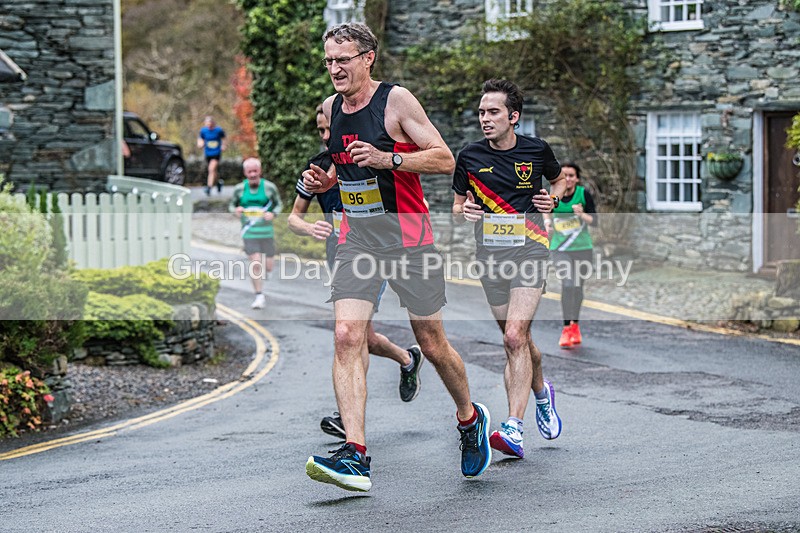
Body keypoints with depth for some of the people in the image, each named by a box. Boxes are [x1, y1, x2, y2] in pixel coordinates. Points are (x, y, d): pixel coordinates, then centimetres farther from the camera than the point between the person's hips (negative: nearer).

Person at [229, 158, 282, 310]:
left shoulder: (269, 187, -3)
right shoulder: (239, 189, 0)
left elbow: (279, 204, 8)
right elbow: (231, 205, 13)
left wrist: (273, 214, -13)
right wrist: (235, 210, -11)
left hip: (266, 232, 0)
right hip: (249, 232, 0)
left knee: (268, 266, 5)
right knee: (255, 264, -11)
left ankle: (263, 270, 44)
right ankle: (259, 296, 2)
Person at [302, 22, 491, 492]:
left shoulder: (396, 100, -9)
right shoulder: (331, 108, 9)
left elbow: (445, 159, -11)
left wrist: (387, 158, -23)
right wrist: (325, 182, 3)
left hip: (407, 234, -5)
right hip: (357, 237, 5)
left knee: (432, 341, 5)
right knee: (347, 336, -13)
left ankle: (470, 418, 33)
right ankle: (355, 455, -18)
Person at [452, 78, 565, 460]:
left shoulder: (536, 151, -1)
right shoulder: (470, 156, 1)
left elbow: (560, 180, 19)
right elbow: (457, 204, 13)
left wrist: (552, 199, -2)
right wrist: (463, 210, -10)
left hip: (529, 250, -3)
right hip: (490, 255, 3)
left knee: (515, 336, -17)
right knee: (517, 341, 10)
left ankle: (514, 428, -18)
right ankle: (542, 393, 39)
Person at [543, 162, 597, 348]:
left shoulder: (584, 194, -9)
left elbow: (594, 221, -9)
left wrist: (582, 214, -27)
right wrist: (548, 222, -5)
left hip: (582, 248, 1)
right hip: (560, 248, -1)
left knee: (578, 287, 12)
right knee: (567, 284, -17)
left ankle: (575, 325, 31)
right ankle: (566, 329, -15)